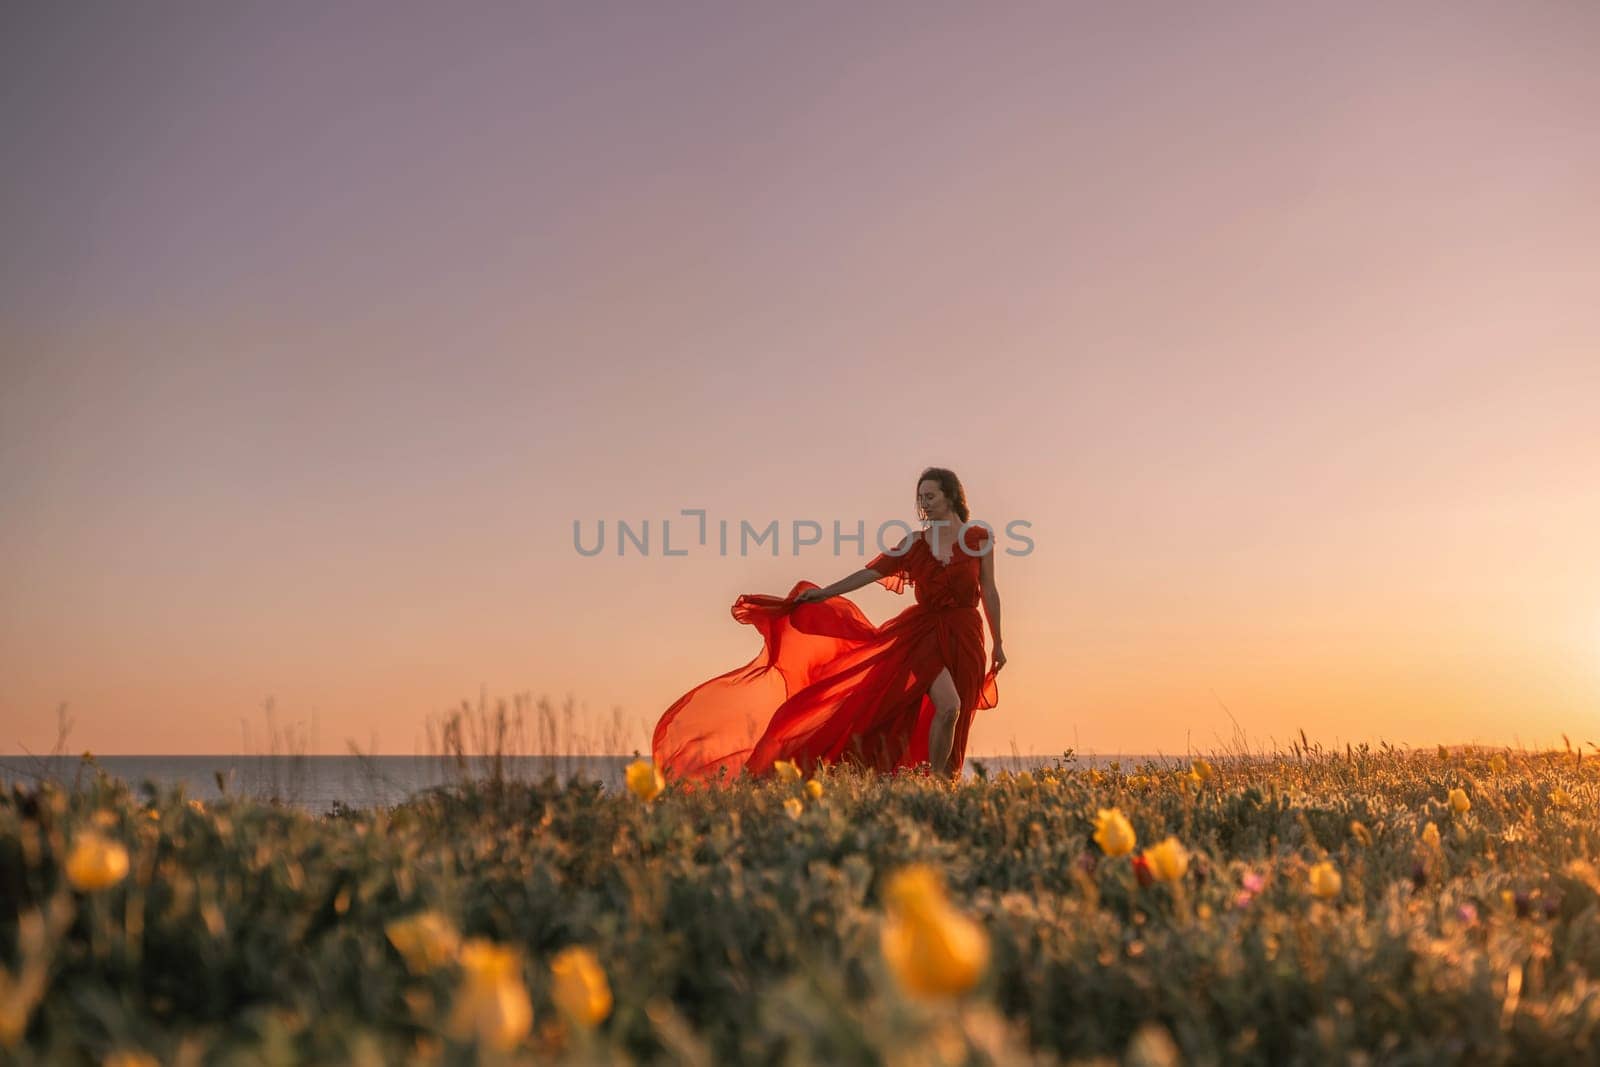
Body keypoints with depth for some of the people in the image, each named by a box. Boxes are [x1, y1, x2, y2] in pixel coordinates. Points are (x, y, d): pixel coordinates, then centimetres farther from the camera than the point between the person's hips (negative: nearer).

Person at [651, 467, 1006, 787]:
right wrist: (823, 593, -7)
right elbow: (869, 573, 1)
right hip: (924, 630, -1)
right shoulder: (913, 543, 5)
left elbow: (989, 592, 7)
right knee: (946, 705, -21)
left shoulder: (979, 537, 3)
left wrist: (998, 643, 8)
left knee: (956, 716, 1)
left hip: (964, 635, 1)